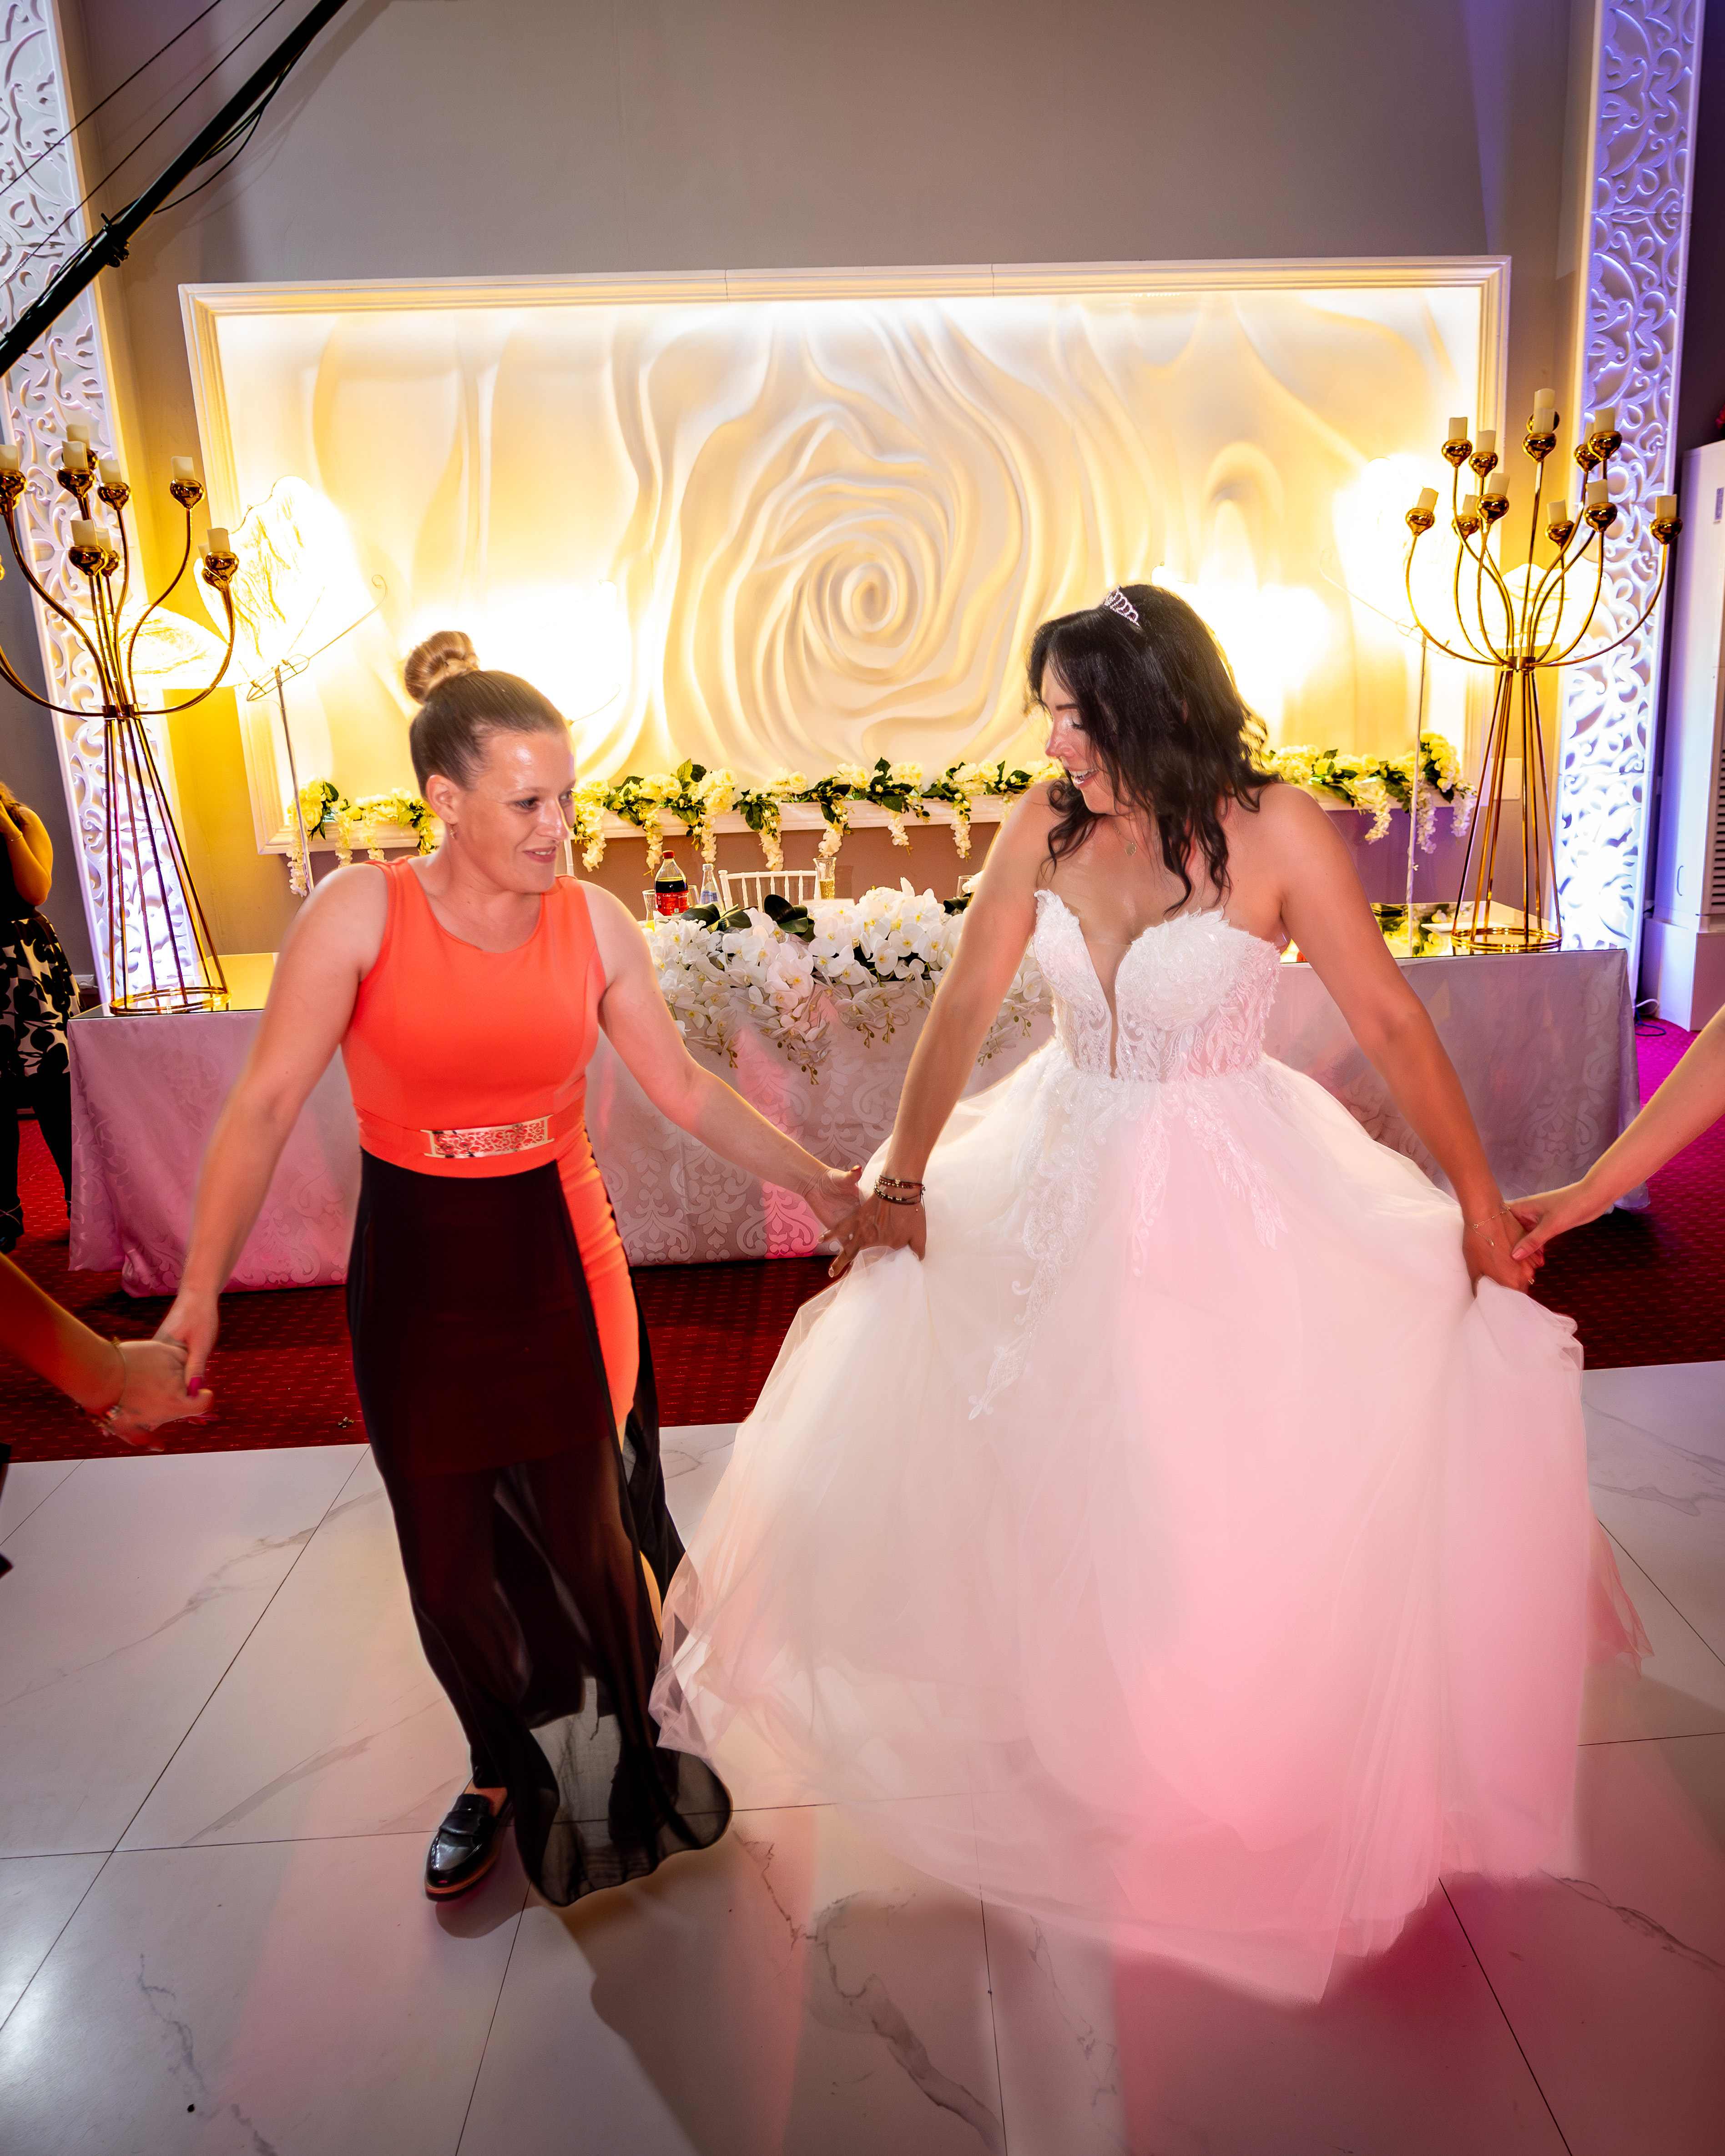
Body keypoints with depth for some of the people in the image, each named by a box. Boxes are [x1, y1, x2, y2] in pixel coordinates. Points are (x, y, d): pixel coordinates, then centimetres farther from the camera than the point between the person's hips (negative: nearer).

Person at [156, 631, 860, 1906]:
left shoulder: (594, 923, -7)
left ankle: (620, 1774, 38)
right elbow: (266, 1104, -12)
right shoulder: (361, 912, -13)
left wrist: (818, 1183, 1)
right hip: (417, 1272, 0)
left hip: (559, 1260, 1)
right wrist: (200, 1290, -15)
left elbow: (683, 1086, 1)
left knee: (586, 1540, 9)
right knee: (451, 1559, 11)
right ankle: (503, 1777, 40)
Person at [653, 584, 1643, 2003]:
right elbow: (964, 1008, -2)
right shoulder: (1044, 829, -8)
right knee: (1043, 1474, 15)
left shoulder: (1275, 833, -17)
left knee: (1239, 1503, 9)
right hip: (1061, 1181, 3)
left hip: (1228, 1203, -3)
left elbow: (1390, 1021, -12)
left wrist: (1478, 1201, -7)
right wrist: (900, 1181, 2)